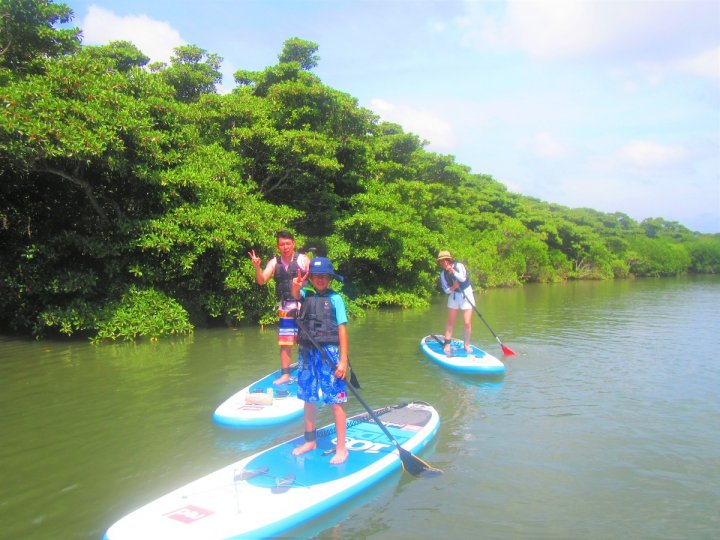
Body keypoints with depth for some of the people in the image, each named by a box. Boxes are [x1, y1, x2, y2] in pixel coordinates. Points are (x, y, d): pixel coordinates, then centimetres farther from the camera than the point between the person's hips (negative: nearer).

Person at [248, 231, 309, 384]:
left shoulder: (303, 260, -2)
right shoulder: (274, 262, 6)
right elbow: (262, 280, -3)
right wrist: (257, 267, -22)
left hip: (303, 306, -3)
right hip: (285, 308, 3)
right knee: (284, 343, 7)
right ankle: (285, 374, 19)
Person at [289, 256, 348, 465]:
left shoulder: (335, 298, -4)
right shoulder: (307, 295, 6)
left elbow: (342, 329, -7)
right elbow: (296, 295, -17)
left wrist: (343, 359, -12)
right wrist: (296, 287, -41)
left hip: (329, 352, -4)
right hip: (307, 352, 5)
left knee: (336, 400, -2)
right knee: (308, 399, 14)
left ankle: (341, 448, 6)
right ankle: (310, 441, 29)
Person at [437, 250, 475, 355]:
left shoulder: (459, 266, -14)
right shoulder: (443, 274, -3)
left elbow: (463, 278, -29)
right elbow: (446, 290, -3)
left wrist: (453, 271, -38)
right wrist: (453, 287, -22)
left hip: (466, 295, -3)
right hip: (453, 296, 3)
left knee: (467, 323, -5)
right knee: (450, 322, 2)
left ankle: (467, 345, 10)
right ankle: (447, 344, 7)